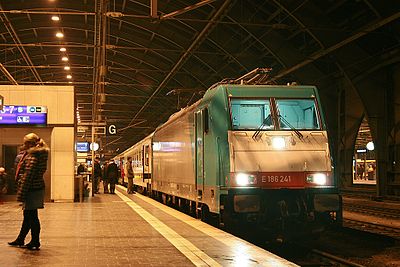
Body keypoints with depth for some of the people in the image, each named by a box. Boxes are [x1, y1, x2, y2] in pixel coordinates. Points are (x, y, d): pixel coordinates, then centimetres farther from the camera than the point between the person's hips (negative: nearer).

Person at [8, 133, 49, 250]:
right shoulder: (40, 155, 12)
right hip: (38, 188, 10)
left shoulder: (32, 157, -18)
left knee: (31, 216, -1)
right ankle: (20, 239, 30)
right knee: (28, 215, 18)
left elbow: (27, 177, -20)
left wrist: (21, 194, -18)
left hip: (32, 190, -10)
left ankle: (35, 242, 7)